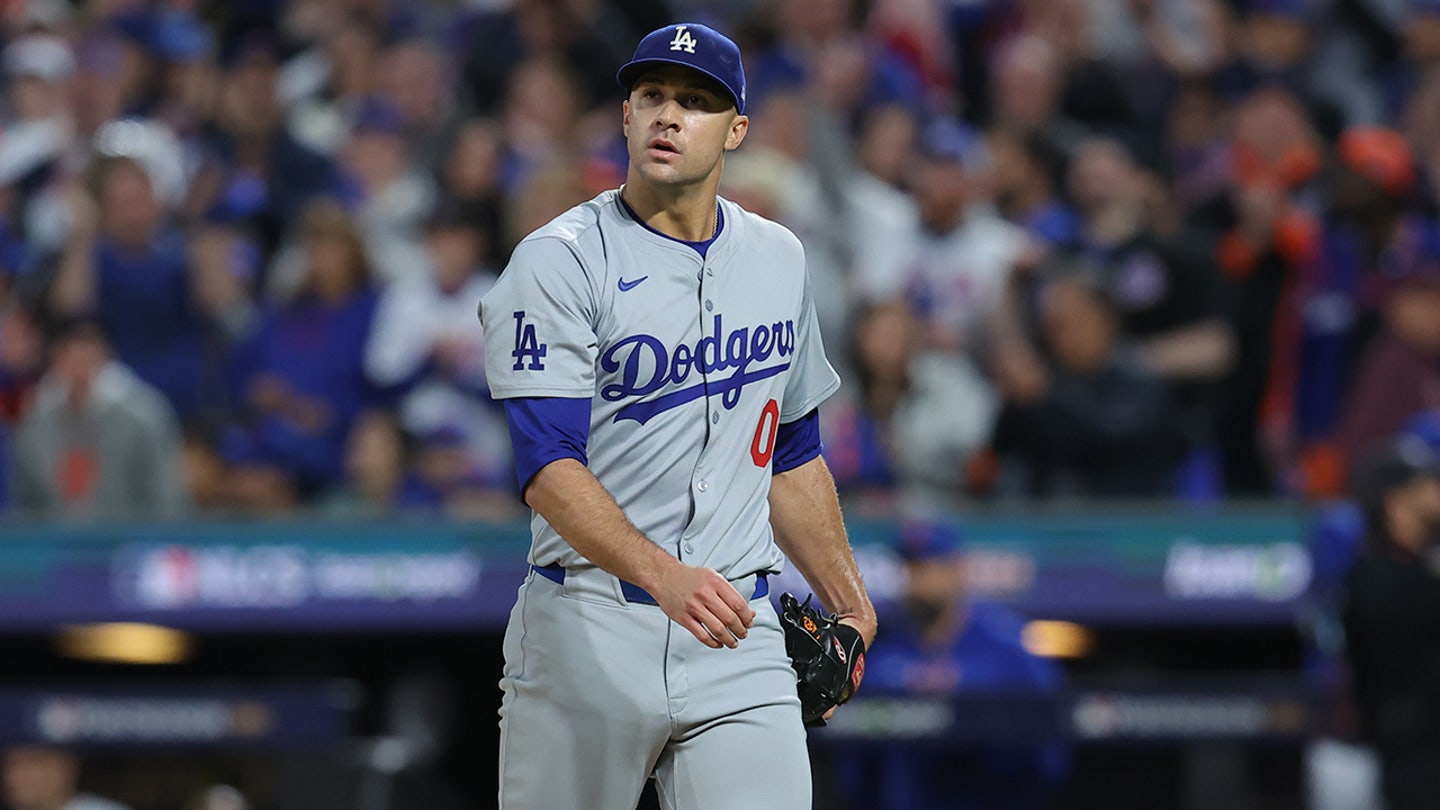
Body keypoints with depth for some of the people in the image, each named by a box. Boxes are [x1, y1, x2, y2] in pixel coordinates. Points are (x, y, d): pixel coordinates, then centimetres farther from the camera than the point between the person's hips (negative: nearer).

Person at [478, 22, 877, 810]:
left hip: (738, 634, 4)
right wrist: (664, 576, -33)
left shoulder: (777, 258, 12)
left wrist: (846, 600, 22)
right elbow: (548, 465, -19)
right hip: (588, 628, -4)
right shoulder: (558, 261, -8)